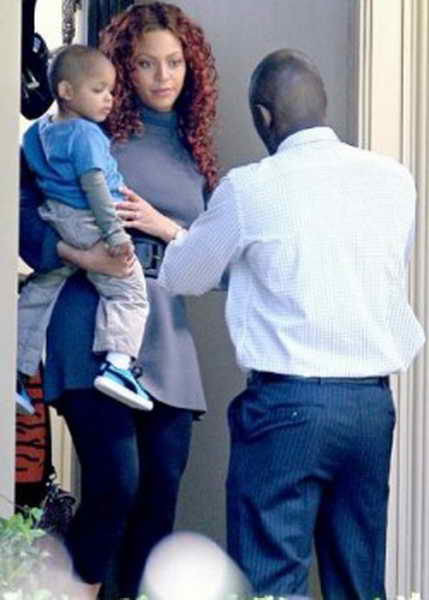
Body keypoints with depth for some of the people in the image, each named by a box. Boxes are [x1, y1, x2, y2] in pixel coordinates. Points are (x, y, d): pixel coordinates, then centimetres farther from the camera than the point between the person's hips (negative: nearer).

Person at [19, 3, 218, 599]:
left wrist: (163, 227, -4)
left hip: (166, 342, 5)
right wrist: (81, 254, -19)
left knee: (160, 491, 4)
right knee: (116, 483, -15)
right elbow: (25, 208, -4)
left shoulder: (194, 152, 16)